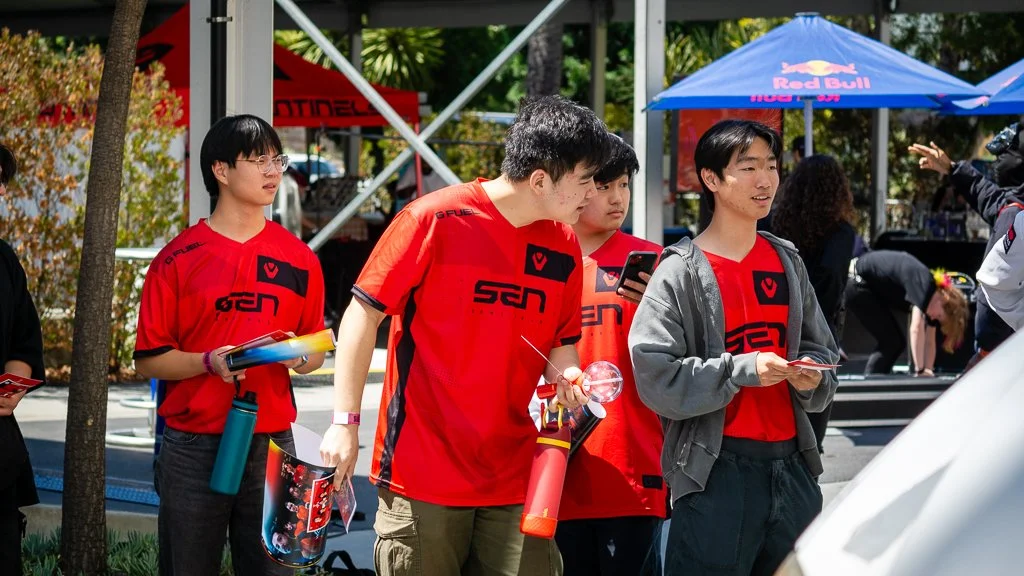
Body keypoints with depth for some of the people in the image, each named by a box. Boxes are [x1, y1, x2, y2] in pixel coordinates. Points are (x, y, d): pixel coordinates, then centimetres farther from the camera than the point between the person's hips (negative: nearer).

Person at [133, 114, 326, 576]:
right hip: (194, 446, -2)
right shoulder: (179, 258, 0)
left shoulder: (299, 260, 8)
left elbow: (317, 352, 14)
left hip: (270, 445, 2)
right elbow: (149, 359, 0)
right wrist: (210, 362, -16)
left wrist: (298, 357, -8)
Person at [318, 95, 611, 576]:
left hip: (513, 480, 5)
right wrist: (345, 422, -9)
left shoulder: (564, 248, 7)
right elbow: (363, 315, -5)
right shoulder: (435, 220, -9)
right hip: (423, 475, -5)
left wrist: (569, 378, -6)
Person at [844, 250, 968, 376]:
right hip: (856, 286, -9)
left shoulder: (933, 294, -1)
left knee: (897, 342, 7)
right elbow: (916, 328, -36)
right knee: (890, 341, -12)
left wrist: (928, 370, -6)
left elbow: (929, 341, 5)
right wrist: (920, 371, -33)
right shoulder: (924, 285, -28)